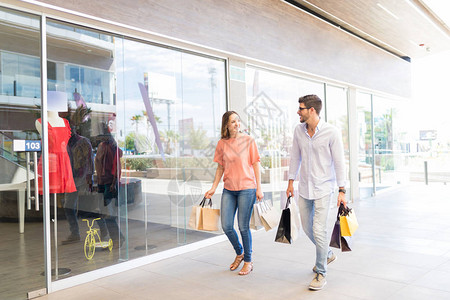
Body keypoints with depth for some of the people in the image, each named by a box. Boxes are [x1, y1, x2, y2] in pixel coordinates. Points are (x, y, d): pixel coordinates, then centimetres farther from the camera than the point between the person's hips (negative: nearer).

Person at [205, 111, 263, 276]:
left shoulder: (248, 140, -3)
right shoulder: (221, 143, 5)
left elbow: (255, 165, -1)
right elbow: (220, 168, 12)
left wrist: (259, 188, -4)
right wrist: (213, 188, 7)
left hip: (247, 188, -4)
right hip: (228, 189, 4)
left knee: (243, 227, 1)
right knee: (226, 226, 4)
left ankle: (248, 261, 22)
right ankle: (239, 253, 32)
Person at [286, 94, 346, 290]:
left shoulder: (331, 132, -13)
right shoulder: (298, 130, 3)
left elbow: (339, 162, -10)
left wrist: (342, 190, -11)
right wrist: (291, 181, 14)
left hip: (323, 189, -6)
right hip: (304, 188, 6)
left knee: (318, 231, -8)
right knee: (307, 228, 15)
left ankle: (321, 273, 11)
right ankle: (328, 254, 42)